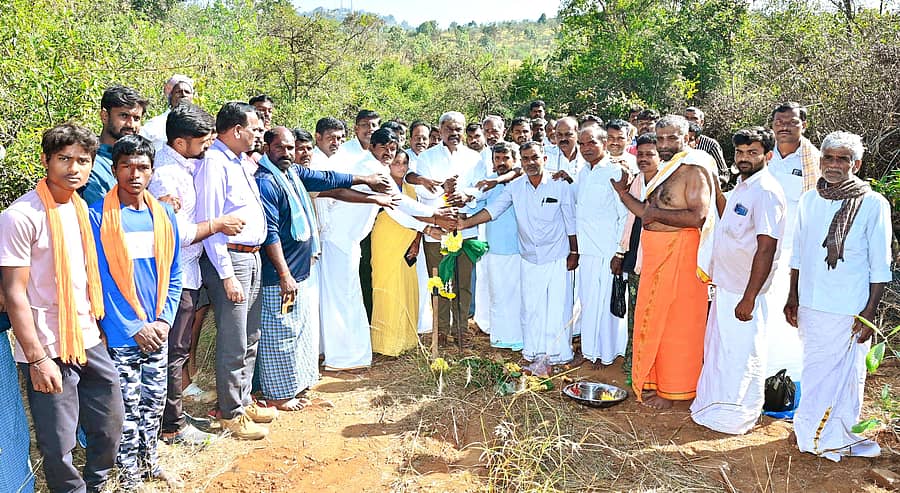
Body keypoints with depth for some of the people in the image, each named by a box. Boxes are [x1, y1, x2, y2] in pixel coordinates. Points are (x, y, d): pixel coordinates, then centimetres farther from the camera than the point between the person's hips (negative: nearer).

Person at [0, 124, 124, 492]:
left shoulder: (81, 207, 7)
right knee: (59, 445, 3)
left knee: (110, 425, 16)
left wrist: (99, 327, 13)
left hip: (89, 341, 7)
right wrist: (37, 359, -17)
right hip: (48, 350, -7)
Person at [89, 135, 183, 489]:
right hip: (121, 334, -4)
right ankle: (129, 474, 24)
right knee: (127, 406, 6)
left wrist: (164, 320, -3)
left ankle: (149, 460, 35)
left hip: (158, 331, 4)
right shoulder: (98, 216, -10)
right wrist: (134, 327, -13)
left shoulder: (164, 214, 4)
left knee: (154, 401, 16)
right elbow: (99, 280, -11)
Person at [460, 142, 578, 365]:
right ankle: (533, 351, 22)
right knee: (530, 306, 8)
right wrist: (464, 223, -17)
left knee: (558, 305, 1)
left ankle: (559, 353, 15)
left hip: (557, 258, -3)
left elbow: (571, 223, -1)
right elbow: (492, 209, -5)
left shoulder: (561, 186, -6)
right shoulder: (515, 187, 1)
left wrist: (574, 253, 1)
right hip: (529, 259, 3)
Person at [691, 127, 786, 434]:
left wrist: (749, 298, -24)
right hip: (726, 284, 10)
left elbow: (766, 248, -23)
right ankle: (714, 407, 35)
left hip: (745, 292, -10)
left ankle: (738, 418, 18)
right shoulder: (741, 187, 12)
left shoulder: (766, 192, -18)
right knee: (718, 349, 20)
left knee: (741, 355, 3)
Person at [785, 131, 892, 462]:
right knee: (813, 369, 16)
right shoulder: (809, 200, 3)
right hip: (810, 306, 4)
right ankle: (810, 431, 32)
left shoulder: (873, 204, -9)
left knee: (845, 373, 8)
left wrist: (869, 313, -10)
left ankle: (839, 438, 27)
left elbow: (880, 266, -7)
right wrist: (793, 297, 13)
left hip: (849, 310, -4)